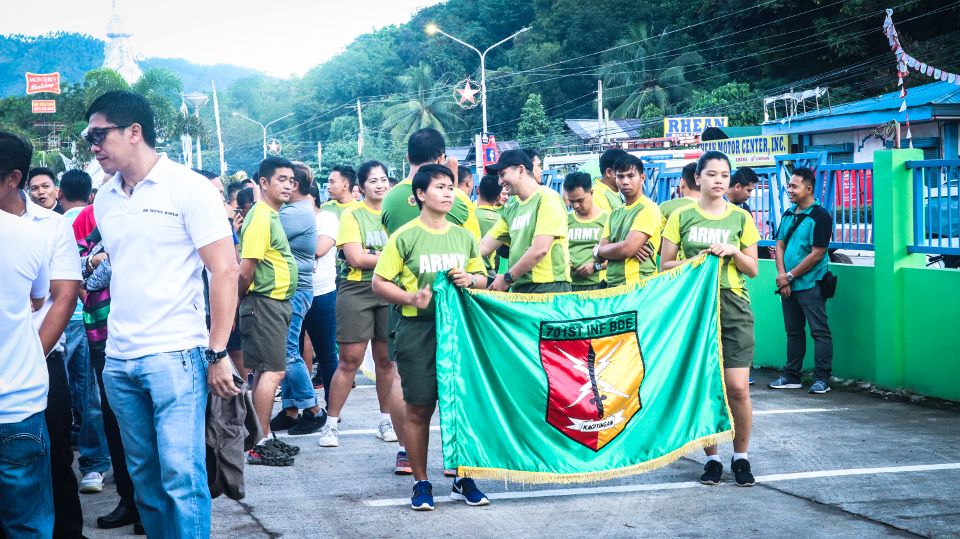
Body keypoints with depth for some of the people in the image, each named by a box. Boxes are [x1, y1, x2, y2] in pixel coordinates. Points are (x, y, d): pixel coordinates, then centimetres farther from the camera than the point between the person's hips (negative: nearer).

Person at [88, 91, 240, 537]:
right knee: (144, 475, 11)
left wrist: (217, 354, -12)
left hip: (174, 355, -6)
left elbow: (225, 271, -9)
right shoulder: (104, 200, 12)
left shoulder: (188, 188, -5)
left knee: (181, 476, -8)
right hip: (118, 361, 6)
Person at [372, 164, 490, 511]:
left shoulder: (463, 236, 10)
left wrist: (471, 280, -4)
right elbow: (380, 283, -3)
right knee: (419, 408, 2)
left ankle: (463, 479, 18)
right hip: (418, 330, -3)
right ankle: (421, 483, 13)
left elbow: (482, 279, 19)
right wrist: (412, 297, -18)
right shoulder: (405, 237, -3)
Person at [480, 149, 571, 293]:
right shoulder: (511, 210, 18)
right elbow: (484, 247, 16)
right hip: (518, 287, 7)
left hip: (548, 287, -6)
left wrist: (507, 278, -9)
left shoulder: (547, 198, -5)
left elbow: (540, 249, -14)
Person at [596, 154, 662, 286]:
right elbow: (601, 251, 9)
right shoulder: (615, 213, 16)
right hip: (612, 285, 6)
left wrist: (599, 250, 2)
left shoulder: (648, 209, -8)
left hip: (638, 285, -6)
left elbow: (626, 249, -16)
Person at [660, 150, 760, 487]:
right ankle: (711, 458, 14)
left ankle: (740, 456, 10)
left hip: (733, 307, 0)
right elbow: (665, 266, 6)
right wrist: (693, 262, -11)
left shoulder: (740, 218, 8)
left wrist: (734, 252, -8)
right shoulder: (681, 216, 5)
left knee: (738, 388, -7)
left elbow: (753, 270, 10)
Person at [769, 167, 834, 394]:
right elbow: (780, 245, 11)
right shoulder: (788, 215, 12)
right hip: (788, 285, 7)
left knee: (819, 331, -4)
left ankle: (822, 378, -1)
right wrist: (781, 275, -4)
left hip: (810, 284, -7)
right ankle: (791, 376, 20)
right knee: (793, 331, 13)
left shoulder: (820, 216, -10)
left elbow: (816, 255, -14)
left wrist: (790, 276, -11)